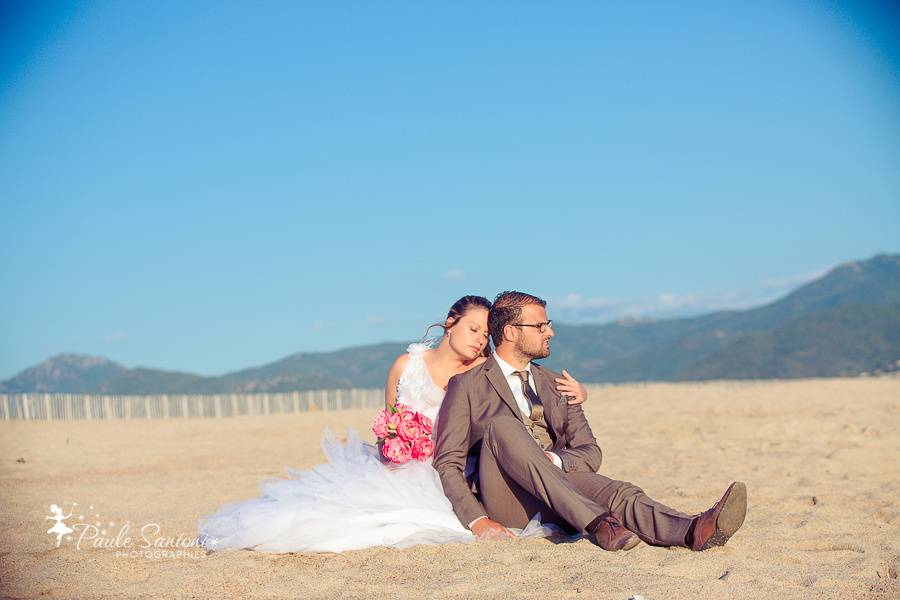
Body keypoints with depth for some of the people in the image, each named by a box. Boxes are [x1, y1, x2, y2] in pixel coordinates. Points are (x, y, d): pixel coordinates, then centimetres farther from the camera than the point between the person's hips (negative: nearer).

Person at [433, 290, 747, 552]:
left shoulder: (555, 385, 22)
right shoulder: (467, 385, 7)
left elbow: (591, 453, 16)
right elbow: (447, 465, 1)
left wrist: (554, 460, -8)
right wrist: (477, 520, -16)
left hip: (560, 489, 4)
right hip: (503, 500, -4)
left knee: (617, 493, -27)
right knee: (503, 424, -32)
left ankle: (694, 531, -56)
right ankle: (597, 524, -45)